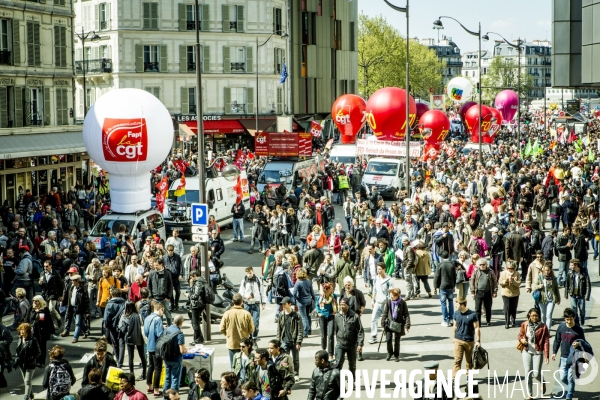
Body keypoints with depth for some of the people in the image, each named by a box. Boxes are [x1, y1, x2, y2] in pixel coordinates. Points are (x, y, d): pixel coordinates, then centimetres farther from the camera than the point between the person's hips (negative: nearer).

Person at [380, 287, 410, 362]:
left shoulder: (402, 303, -9)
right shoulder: (388, 302, -5)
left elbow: (406, 315, -5)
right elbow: (384, 313, 2)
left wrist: (407, 325, -10)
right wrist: (383, 324, 1)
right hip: (389, 323, 1)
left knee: (397, 340, 7)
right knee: (388, 339, -4)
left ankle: (396, 355, 25)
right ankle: (390, 353, 21)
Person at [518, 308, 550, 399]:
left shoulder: (543, 327, -9)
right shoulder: (524, 325, -2)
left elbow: (546, 342, -9)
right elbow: (520, 335, 12)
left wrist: (546, 355, -14)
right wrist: (521, 340, -13)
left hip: (538, 352, -2)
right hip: (526, 352, 2)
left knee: (536, 374, -5)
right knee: (528, 373, 3)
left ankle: (542, 383, 31)